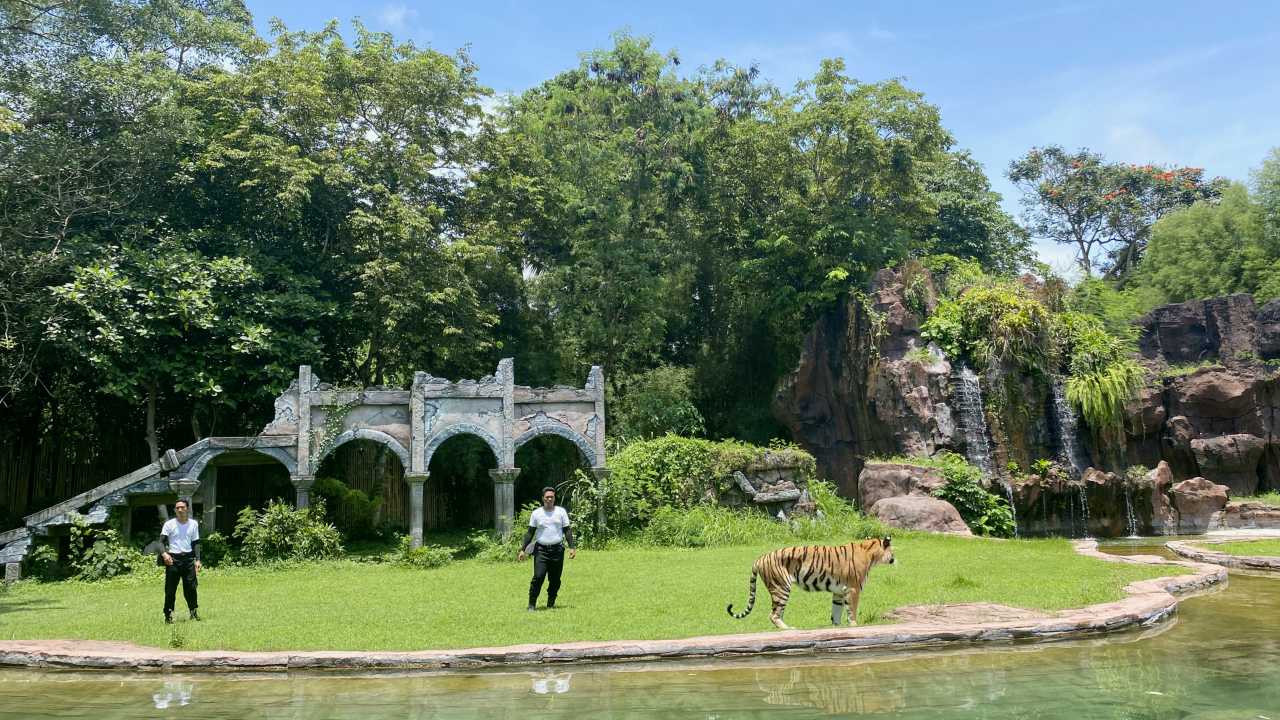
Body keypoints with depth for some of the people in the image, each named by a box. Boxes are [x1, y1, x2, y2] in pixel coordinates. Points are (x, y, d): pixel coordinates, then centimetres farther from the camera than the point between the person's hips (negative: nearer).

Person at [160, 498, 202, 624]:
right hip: (173, 559, -2)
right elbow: (162, 541, -6)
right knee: (170, 588, -1)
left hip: (188, 558, 2)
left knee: (191, 587, 1)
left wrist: (197, 559, 5)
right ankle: (168, 614, 7)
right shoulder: (169, 524, 0)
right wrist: (164, 553, -25)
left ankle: (194, 611, 11)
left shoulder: (193, 524, 9)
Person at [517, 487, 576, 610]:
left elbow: (567, 530, 8)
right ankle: (532, 604, -4)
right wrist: (523, 549, 2)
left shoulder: (561, 511, 7)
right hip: (541, 550, -1)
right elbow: (530, 532, 8)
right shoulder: (536, 513, 5)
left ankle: (551, 604, 18)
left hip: (557, 549, 1)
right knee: (538, 577, -12)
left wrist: (572, 547, -1)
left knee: (555, 580, 4)